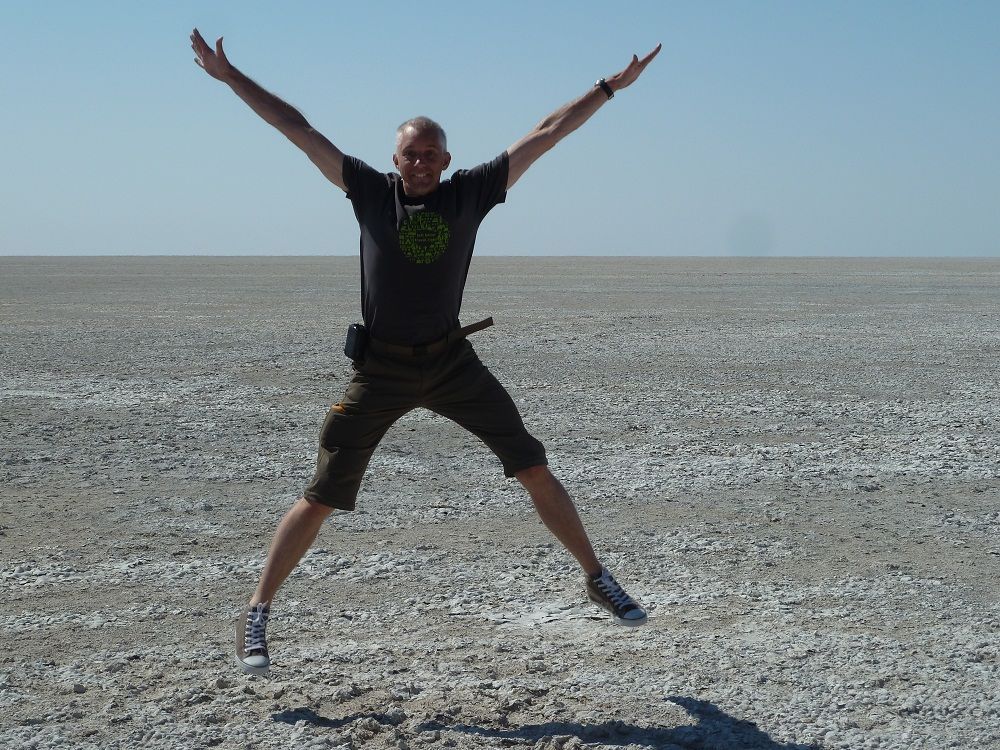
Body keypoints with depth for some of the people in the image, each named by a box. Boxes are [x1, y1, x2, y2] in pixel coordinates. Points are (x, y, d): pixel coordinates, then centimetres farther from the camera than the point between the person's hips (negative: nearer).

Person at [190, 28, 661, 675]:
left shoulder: (471, 192, -2)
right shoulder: (370, 190, -4)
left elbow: (545, 135, 0)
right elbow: (297, 127, -2)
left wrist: (611, 87, 3)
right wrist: (229, 76, 1)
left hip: (452, 360, 2)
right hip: (381, 368, -1)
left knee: (534, 468, 0)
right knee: (321, 497, -2)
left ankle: (597, 578, 16)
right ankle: (258, 613, 10)